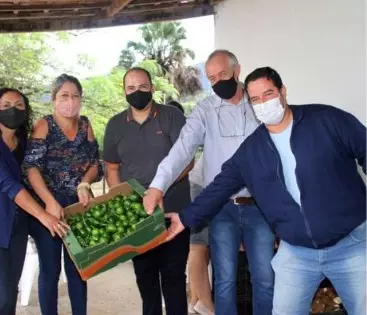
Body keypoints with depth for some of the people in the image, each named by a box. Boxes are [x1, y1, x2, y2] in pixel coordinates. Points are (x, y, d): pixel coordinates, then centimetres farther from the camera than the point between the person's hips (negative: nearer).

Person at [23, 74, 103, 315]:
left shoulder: (85, 125, 7)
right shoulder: (44, 125, -5)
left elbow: (95, 162, 7)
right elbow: (31, 167, -14)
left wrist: (84, 184, -13)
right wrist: (50, 202, -25)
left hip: (79, 205, 4)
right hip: (48, 205, -3)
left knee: (77, 267, 11)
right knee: (50, 269, 5)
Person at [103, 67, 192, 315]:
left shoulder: (172, 116, -4)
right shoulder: (115, 125, 7)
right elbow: (112, 168, 11)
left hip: (173, 211, -3)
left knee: (174, 274, 5)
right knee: (144, 273, 15)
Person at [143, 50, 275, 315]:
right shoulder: (205, 110, -2)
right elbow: (183, 148, -14)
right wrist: (158, 185, -29)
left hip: (259, 205, 1)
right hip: (222, 207, 0)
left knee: (265, 279, 9)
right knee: (225, 280, 9)